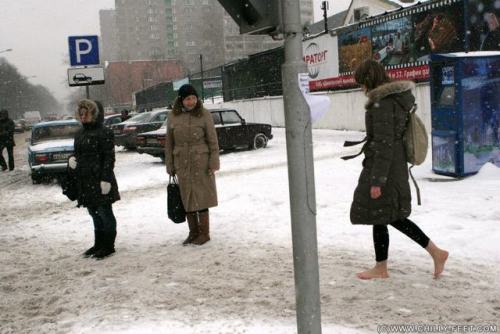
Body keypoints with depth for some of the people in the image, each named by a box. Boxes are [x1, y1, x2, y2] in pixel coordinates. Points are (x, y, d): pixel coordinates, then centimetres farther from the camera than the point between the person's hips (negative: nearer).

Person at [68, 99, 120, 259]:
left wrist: (105, 179, -20)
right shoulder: (80, 134, 15)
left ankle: (108, 246, 11)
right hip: (85, 180, 8)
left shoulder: (104, 133, -10)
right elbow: (77, 154, 25)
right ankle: (98, 244, 26)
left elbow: (109, 157, -14)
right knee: (95, 214, 16)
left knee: (104, 213, 0)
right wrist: (71, 160, 1)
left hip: (100, 180, -8)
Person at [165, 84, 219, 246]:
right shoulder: (173, 117, 3)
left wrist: (214, 163, -9)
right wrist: (170, 166, 7)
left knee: (201, 197, 1)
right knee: (187, 199, 9)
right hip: (182, 164, 3)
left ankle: (204, 233, 13)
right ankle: (193, 232, 22)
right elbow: (169, 143, 8)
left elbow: (213, 140, -4)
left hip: (201, 163, -3)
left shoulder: (204, 115, -5)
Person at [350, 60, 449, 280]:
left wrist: (377, 180, -21)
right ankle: (436, 252, 19)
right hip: (396, 167, 10)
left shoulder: (382, 103, -18)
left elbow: (384, 144, -22)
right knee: (393, 217, 17)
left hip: (382, 168, -10)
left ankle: (381, 268, 19)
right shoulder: (397, 98, 12)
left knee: (378, 217, 4)